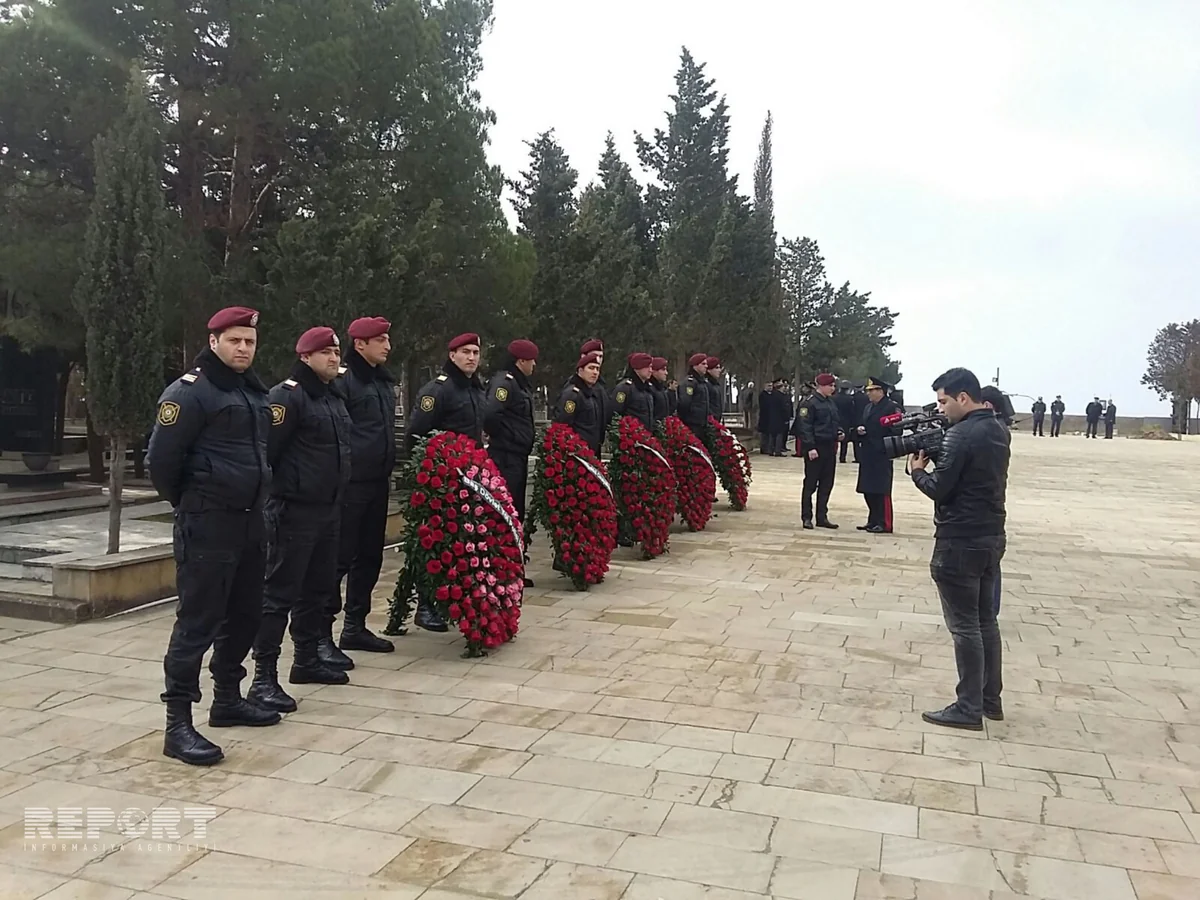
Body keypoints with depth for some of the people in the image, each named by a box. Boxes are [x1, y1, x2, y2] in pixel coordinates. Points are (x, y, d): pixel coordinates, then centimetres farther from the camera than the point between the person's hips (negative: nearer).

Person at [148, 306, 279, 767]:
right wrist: (189, 503, 0)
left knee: (245, 616, 15)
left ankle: (227, 700, 30)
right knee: (197, 623, -6)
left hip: (249, 520, 8)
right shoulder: (190, 391, -12)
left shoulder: (254, 390, 14)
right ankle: (178, 725, 0)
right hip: (207, 525, -8)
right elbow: (161, 459, -14)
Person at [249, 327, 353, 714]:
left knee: (318, 588, 16)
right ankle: (264, 678, -3)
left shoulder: (334, 399, 17)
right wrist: (277, 496, -16)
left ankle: (307, 660, 29)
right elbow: (267, 451, -18)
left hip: (327, 509, 9)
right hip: (294, 510, -9)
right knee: (280, 592, -7)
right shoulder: (287, 395, -12)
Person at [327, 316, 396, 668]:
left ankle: (355, 627, 24)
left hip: (377, 482, 9)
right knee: (339, 557, -6)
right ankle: (322, 635, -1)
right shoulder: (342, 380, -11)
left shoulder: (384, 380, 16)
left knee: (369, 556, 13)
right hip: (349, 483, -8)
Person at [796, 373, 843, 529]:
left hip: (830, 449, 8)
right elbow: (804, 427, -16)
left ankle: (822, 517, 17)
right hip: (816, 449, -8)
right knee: (810, 485, -1)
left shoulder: (831, 403, 15)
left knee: (827, 485, 10)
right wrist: (810, 447, -22)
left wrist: (839, 432, 4)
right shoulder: (810, 403, -11)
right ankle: (807, 518, 6)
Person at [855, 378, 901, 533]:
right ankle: (874, 521, 21)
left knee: (881, 490, -5)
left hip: (882, 456, -8)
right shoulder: (868, 407, 17)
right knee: (868, 489, 11)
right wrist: (860, 430, 3)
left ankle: (884, 524, 1)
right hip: (867, 455, 8)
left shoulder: (891, 407, -9)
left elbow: (896, 431, -15)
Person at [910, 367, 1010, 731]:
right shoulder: (999, 430, 10)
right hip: (991, 537, 9)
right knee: (986, 619, 16)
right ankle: (990, 699, 25)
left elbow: (939, 488, -17)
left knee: (964, 625, -2)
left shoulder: (960, 434, -19)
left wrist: (918, 470, 1)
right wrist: (938, 460, 8)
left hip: (960, 542, -9)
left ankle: (969, 709, 5)